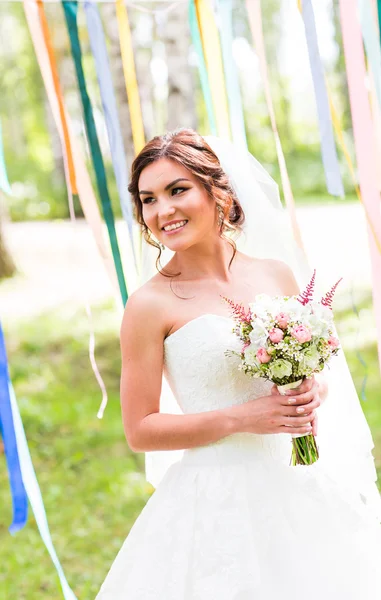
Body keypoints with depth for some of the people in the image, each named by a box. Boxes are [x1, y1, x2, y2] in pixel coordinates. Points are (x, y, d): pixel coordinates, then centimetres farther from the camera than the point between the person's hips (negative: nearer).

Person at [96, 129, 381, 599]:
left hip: (300, 486, 5)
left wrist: (313, 396, -7)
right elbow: (139, 431, -9)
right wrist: (239, 419, -17)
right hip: (218, 499, -4)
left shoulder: (276, 275, 2)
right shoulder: (152, 304, -10)